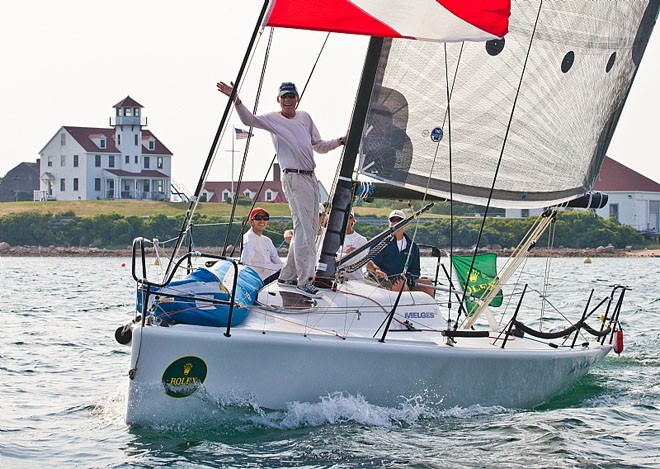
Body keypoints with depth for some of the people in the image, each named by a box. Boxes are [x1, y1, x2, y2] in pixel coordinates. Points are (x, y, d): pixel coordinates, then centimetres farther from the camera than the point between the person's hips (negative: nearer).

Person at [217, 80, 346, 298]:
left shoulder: (305, 117, 18)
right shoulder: (273, 119, 1)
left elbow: (319, 146, 23)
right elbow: (249, 119, -16)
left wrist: (341, 141, 11)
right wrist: (237, 100, -32)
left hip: (311, 178, 7)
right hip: (294, 178, -7)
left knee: (309, 228, 9)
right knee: (304, 227, -13)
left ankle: (288, 276, 18)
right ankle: (304, 279, -12)